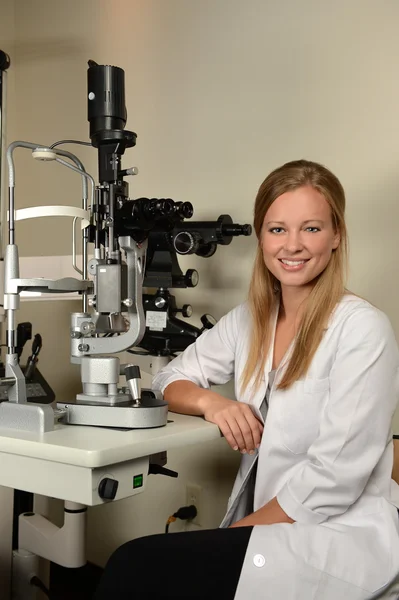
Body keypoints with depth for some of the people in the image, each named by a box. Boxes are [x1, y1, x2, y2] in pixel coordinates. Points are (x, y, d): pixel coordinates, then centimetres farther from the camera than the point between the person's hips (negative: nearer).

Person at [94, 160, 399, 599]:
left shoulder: (362, 328, -14)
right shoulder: (248, 320, 6)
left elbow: (333, 480, -18)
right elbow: (170, 380, 12)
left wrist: (236, 532, -14)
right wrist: (209, 402, -10)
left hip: (339, 538, -5)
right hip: (262, 530, 5)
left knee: (137, 565, -22)